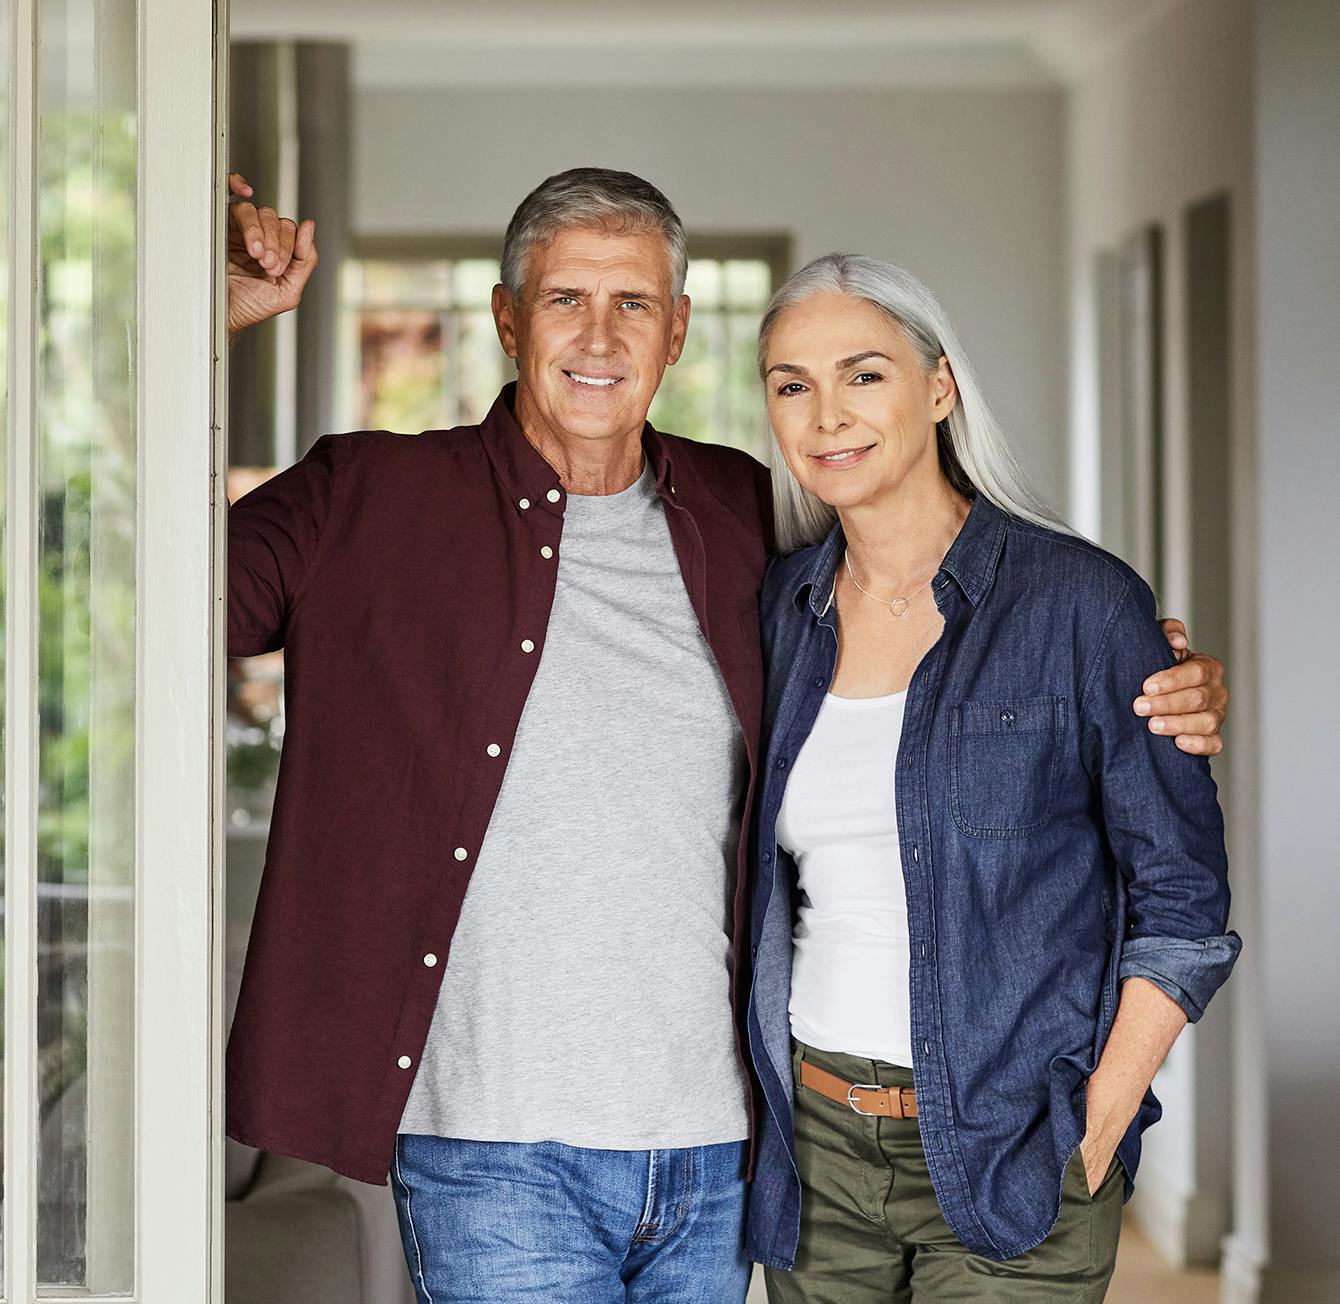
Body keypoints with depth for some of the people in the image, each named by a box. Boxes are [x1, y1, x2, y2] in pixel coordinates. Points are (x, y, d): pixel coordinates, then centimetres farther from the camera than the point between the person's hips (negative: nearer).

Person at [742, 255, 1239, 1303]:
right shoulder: (782, 607, 6)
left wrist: (1091, 1144, -11)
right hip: (816, 1147, 4)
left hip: (1006, 1162, -4)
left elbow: (1182, 901, -6)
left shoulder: (1081, 602, -8)